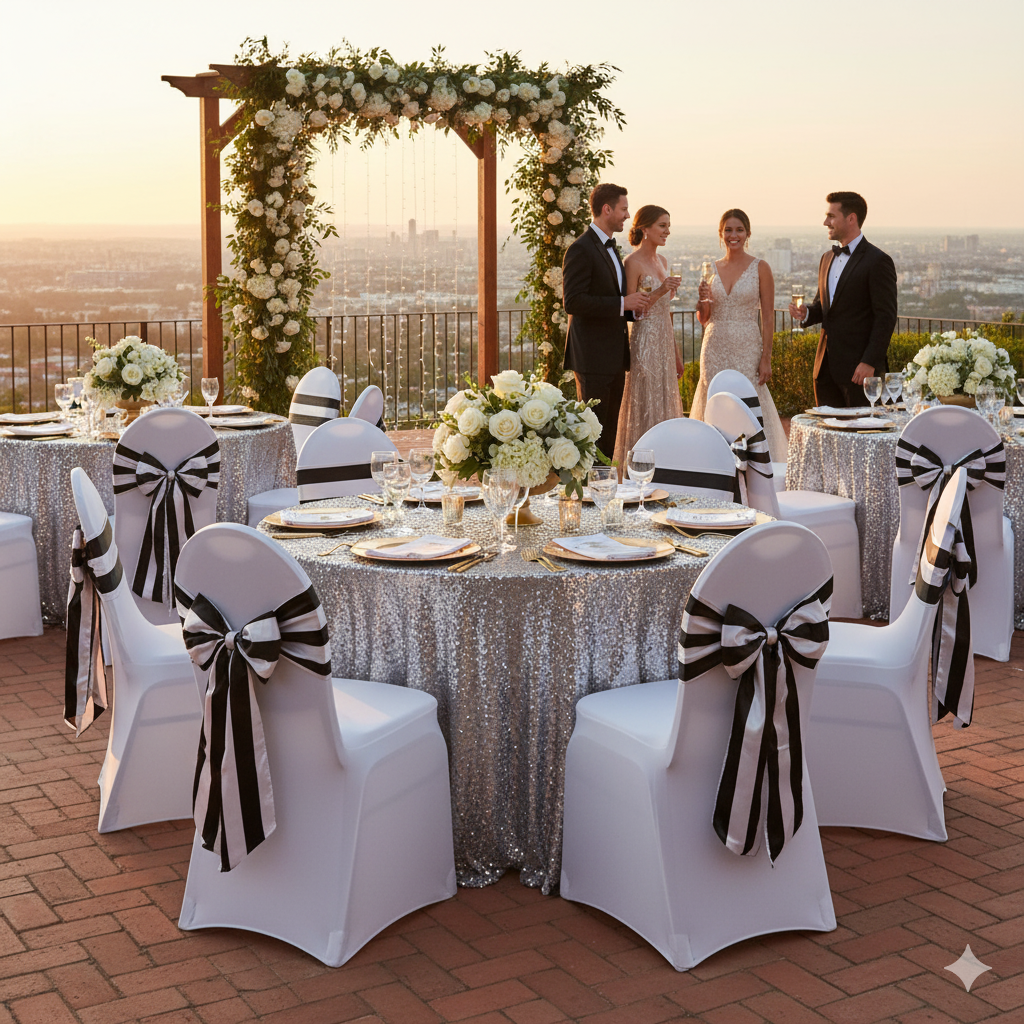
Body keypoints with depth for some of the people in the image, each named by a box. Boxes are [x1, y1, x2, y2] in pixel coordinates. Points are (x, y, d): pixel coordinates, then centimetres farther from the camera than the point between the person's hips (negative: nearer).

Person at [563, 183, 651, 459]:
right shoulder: (581, 250, -12)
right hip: (592, 356, -9)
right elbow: (572, 301, -21)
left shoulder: (610, 248, 19)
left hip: (615, 355, 9)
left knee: (610, 426, 11)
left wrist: (632, 306, 8)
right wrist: (622, 303, -18)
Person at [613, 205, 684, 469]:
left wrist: (676, 353, 18)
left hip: (664, 341, 8)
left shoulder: (661, 261, 13)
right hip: (644, 341, -8)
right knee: (645, 408, -6)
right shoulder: (633, 262, -11)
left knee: (665, 405, 10)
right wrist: (659, 291, -24)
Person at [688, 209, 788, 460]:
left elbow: (768, 317, -3)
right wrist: (703, 301, -8)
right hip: (715, 348, 3)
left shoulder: (760, 268, -1)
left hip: (747, 349, -3)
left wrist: (766, 359, -9)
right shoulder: (713, 268, 9)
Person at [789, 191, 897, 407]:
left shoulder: (878, 261, -8)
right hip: (826, 366, 8)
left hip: (858, 367, -7)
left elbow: (886, 317, -12)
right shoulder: (827, 259, 17)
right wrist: (806, 313, 2)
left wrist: (870, 363, -19)